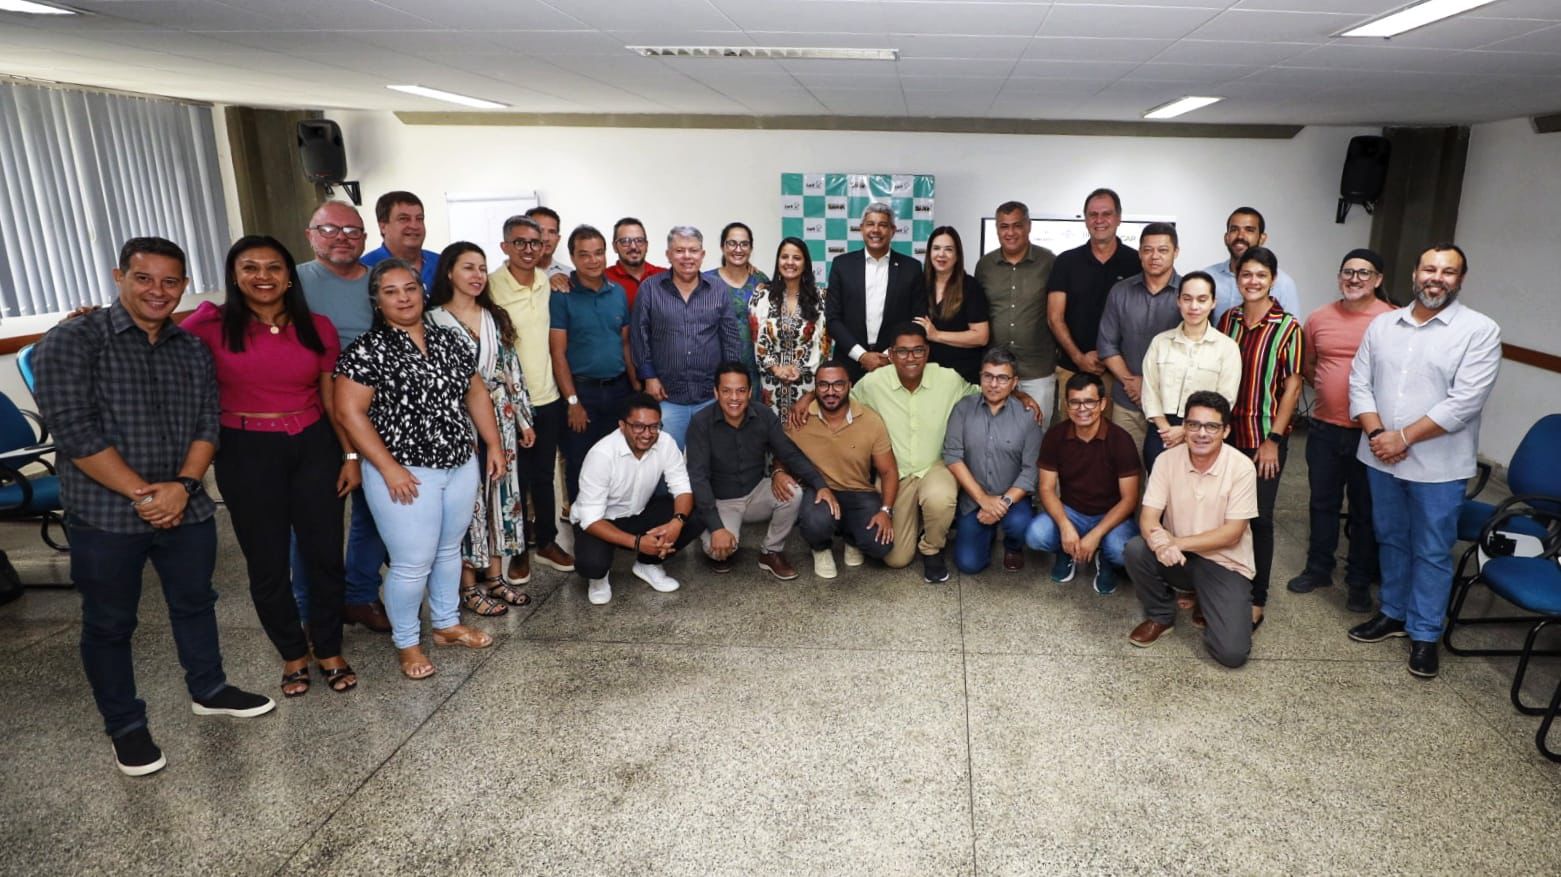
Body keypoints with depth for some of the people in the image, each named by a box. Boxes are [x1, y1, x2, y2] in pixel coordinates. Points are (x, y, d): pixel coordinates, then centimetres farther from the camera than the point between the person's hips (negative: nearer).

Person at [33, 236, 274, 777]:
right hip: (105, 515, -4)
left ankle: (209, 691, 39)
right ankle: (125, 727, 26)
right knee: (109, 624, 10)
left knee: (195, 603, 19)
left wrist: (182, 486, -12)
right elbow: (74, 431, -17)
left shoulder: (193, 349, 6)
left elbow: (208, 424, 4)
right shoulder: (71, 341, -10)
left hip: (188, 508, 5)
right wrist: (144, 494, -18)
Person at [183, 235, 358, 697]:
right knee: (267, 562, 11)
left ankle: (329, 650, 28)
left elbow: (332, 399, 5)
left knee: (325, 553, 8)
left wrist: (350, 455, 3)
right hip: (247, 453, -1)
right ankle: (293, 653, 32)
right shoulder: (213, 324, -6)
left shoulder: (318, 328, 1)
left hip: (314, 447, 1)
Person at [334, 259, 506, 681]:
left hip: (461, 467, 6)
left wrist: (494, 445, 8)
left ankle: (447, 624, 37)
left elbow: (476, 394, 12)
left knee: (449, 550, 18)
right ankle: (407, 644, 21)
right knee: (413, 563, 1)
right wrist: (389, 468, -18)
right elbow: (349, 411, -15)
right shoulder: (367, 350, -11)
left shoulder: (449, 341, 6)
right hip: (406, 474, -6)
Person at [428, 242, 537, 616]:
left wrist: (524, 419, 10)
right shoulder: (433, 320, -6)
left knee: (500, 493, 10)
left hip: (500, 420, 5)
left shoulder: (496, 317, 10)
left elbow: (513, 370, 11)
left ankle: (494, 576, 23)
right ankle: (469, 585, 13)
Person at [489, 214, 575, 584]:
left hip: (549, 397, 5)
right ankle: (518, 551, 22)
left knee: (545, 474, 16)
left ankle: (547, 541, 30)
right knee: (516, 478, 7)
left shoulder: (551, 282, 4)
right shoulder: (492, 286, -12)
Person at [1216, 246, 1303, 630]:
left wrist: (1273, 439, -11)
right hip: (1228, 432, 4)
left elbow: (1293, 385, -7)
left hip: (1265, 438, -4)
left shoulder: (1287, 327, -8)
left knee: (1259, 518, 1)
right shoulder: (1228, 320, 5)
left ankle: (1256, 599, 13)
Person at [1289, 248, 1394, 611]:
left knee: (1365, 510, 9)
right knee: (1322, 503, 16)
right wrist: (1331, 390, 8)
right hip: (1324, 428, 4)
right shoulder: (1319, 318, 4)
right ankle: (1318, 568, 32)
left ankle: (1360, 581, 23)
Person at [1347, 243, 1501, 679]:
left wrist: (1403, 437, -17)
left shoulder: (1480, 330, -9)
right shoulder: (1383, 324, 5)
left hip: (1438, 465, -4)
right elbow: (1360, 382, 3)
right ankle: (1393, 613, 35)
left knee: (1431, 551, 7)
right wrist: (1376, 433, -11)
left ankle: (1424, 634, 21)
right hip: (1381, 459, 4)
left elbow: (1463, 402, -16)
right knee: (1391, 540, 18)